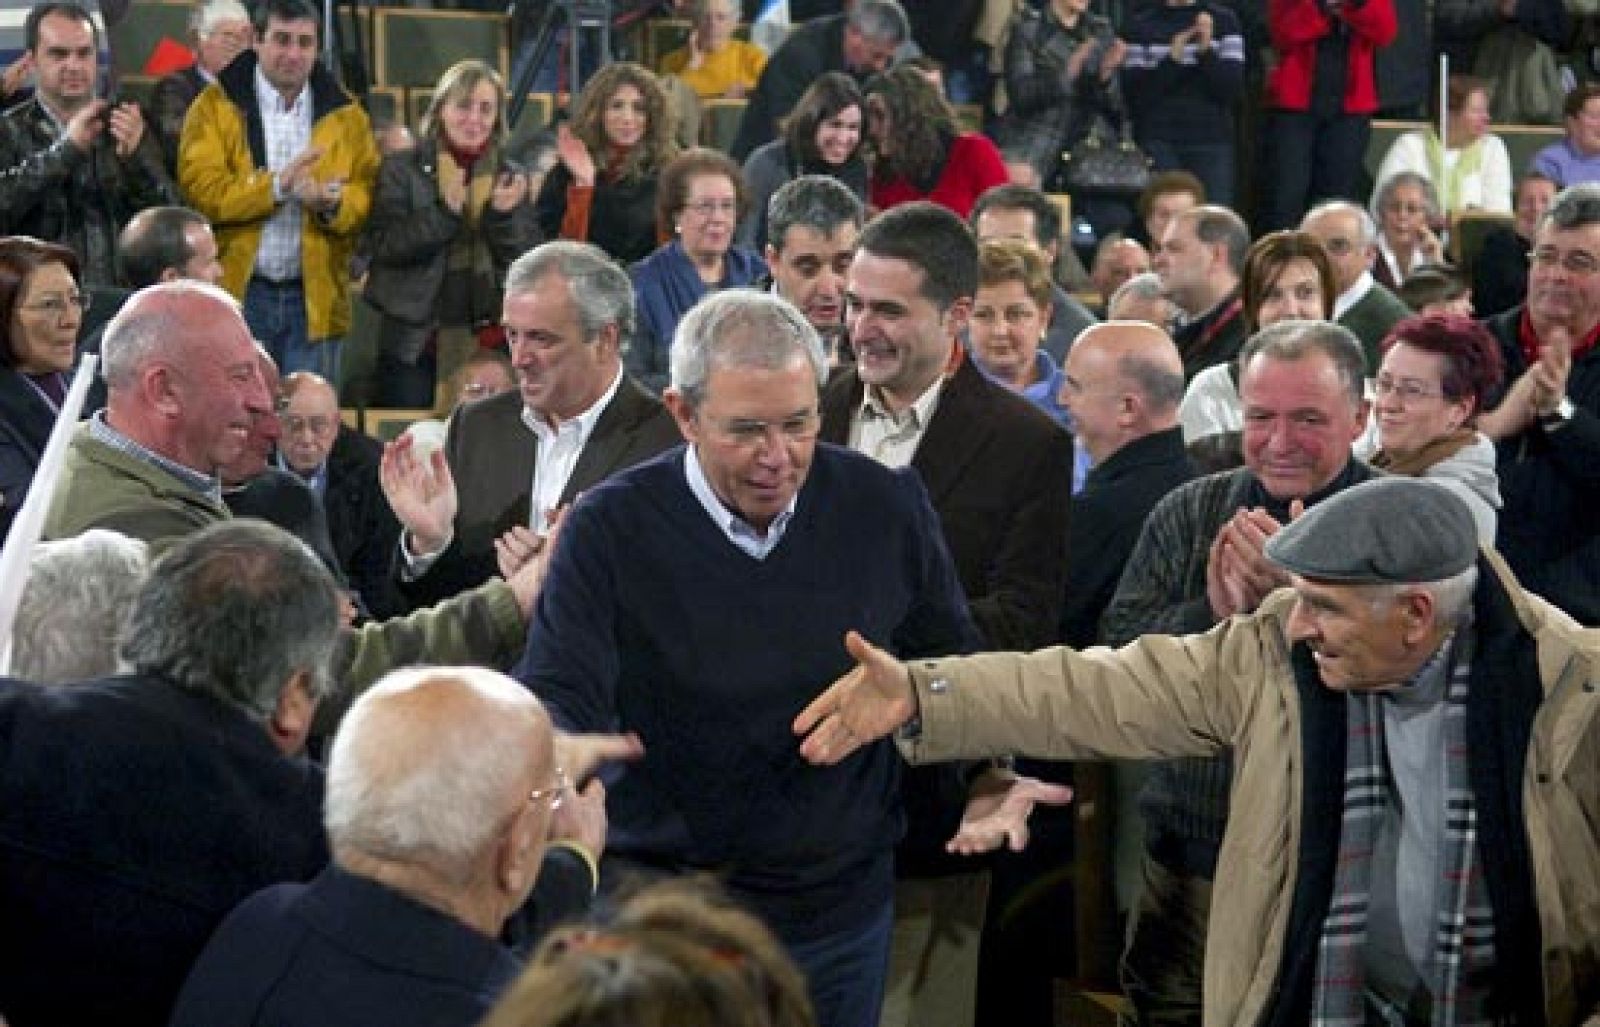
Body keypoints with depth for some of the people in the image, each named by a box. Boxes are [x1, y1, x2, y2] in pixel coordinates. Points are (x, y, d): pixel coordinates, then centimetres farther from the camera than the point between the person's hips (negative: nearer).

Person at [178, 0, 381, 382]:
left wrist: (332, 204, -19)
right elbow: (200, 189, -11)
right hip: (239, 294, -2)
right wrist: (276, 186, -21)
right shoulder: (216, 107, 1)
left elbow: (368, 193, 3)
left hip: (316, 301, 2)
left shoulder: (346, 115, 10)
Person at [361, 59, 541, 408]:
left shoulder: (511, 177, 9)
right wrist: (444, 213, -20)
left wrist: (502, 216, -14)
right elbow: (383, 245, -9)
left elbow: (528, 261, 4)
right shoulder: (400, 170, 2)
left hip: (489, 340, 2)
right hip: (415, 338, -2)